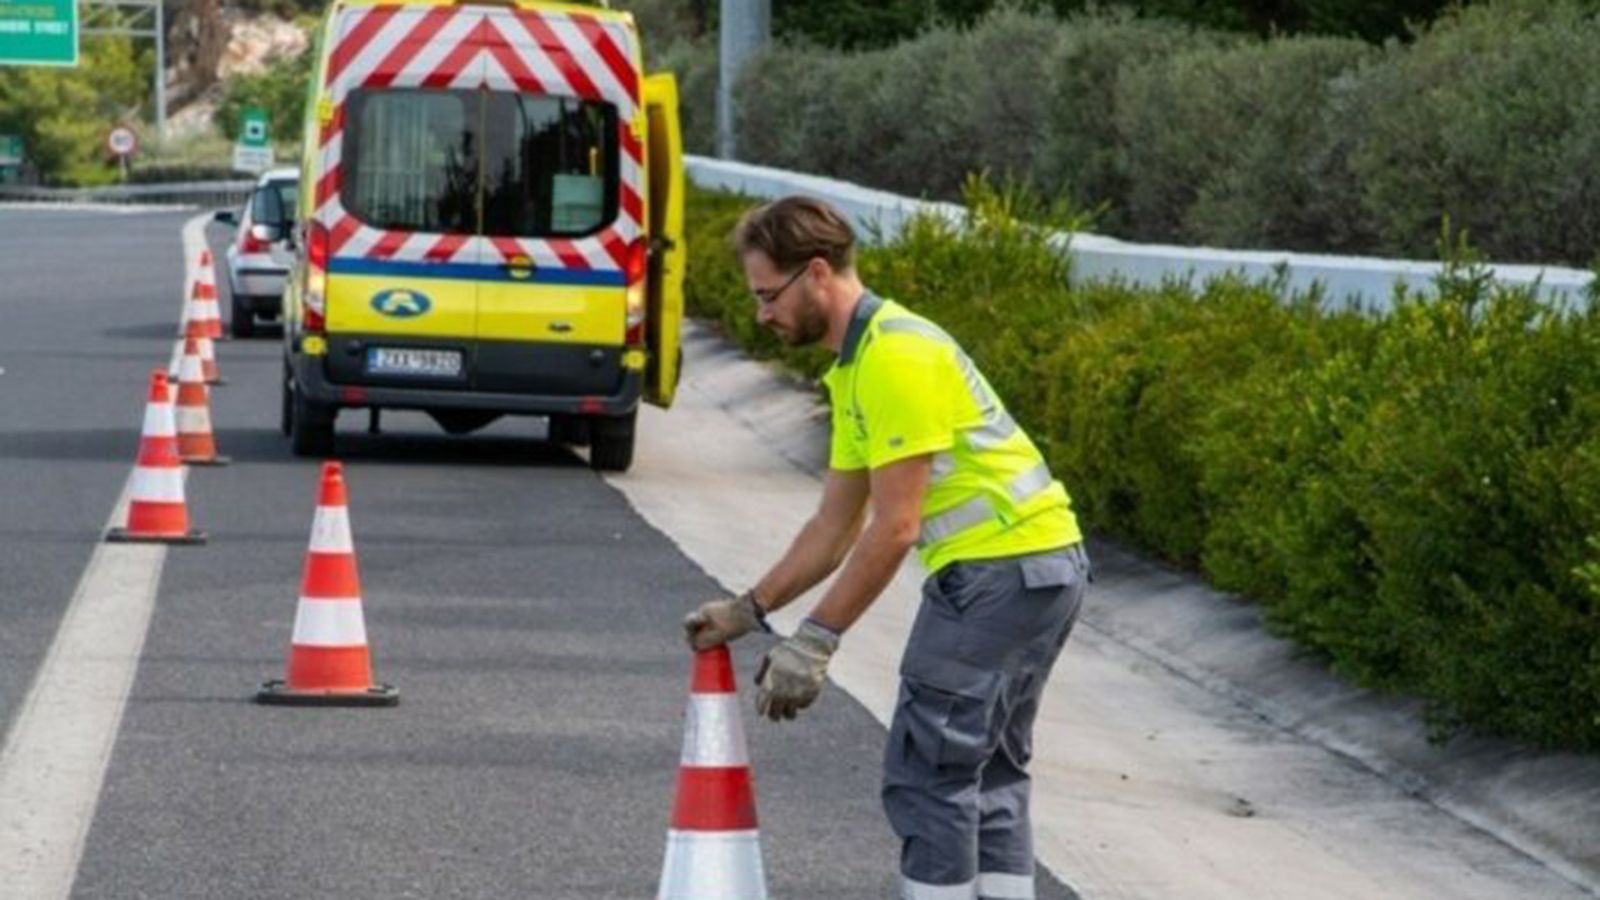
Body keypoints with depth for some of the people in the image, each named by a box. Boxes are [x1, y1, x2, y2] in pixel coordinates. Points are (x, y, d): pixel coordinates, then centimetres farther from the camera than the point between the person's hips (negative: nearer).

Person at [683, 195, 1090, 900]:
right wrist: (750, 609, 14)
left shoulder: (895, 355, -17)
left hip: (999, 570, -11)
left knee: (927, 773, -6)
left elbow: (894, 527, -19)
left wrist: (814, 641, -16)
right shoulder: (855, 364, 15)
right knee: (989, 772, 14)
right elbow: (836, 525, 19)